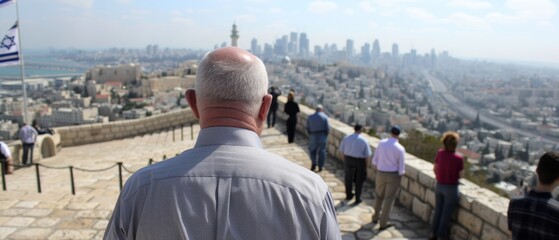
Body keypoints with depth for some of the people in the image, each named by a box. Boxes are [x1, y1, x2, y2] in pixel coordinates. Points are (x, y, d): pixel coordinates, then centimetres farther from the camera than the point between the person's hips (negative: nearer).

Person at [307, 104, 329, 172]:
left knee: (312, 150, 18)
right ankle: (320, 167, 12)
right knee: (322, 151, 8)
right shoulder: (325, 117, -4)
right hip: (322, 135, -1)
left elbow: (308, 128, 2)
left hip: (313, 136, 1)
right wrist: (325, 136, 8)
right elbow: (327, 128, -6)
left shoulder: (310, 117, 2)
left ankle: (314, 163, 0)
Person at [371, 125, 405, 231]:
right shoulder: (400, 148, -15)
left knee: (379, 196, 24)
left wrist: (376, 169, 18)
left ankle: (376, 217, 38)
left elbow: (375, 160, 0)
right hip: (394, 175, -3)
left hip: (381, 174, 3)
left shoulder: (381, 143, -7)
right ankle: (383, 223, 15)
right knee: (389, 199, 9)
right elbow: (401, 168, -12)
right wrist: (400, 174, 9)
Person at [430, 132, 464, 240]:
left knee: (438, 210, 18)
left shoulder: (440, 153, -9)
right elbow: (461, 175, -10)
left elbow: (435, 169, 2)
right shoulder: (458, 158, -21)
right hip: (451, 188, -4)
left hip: (439, 185, 4)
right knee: (446, 212, 10)